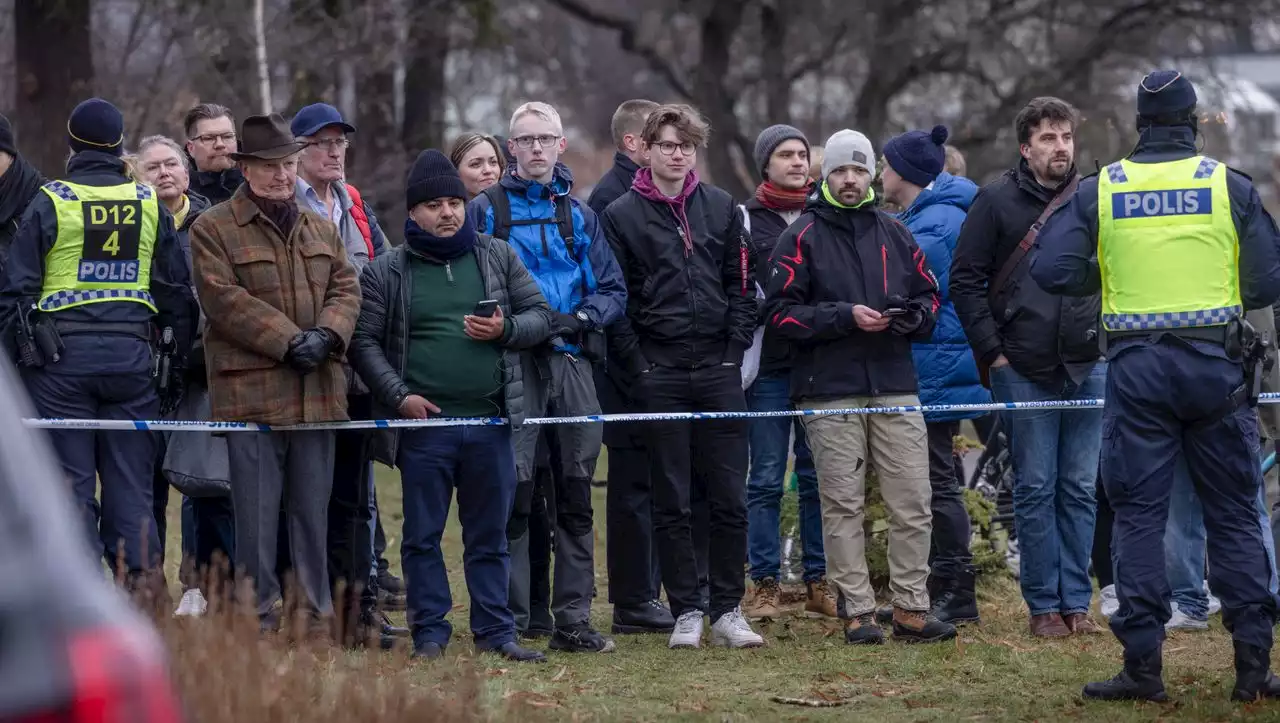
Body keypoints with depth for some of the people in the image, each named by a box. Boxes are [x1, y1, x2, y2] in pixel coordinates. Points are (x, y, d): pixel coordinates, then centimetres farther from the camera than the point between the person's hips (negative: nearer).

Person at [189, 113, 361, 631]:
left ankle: (315, 612, 15)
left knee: (313, 510, 9)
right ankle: (260, 618, 2)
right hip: (251, 390, -5)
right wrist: (288, 340, -16)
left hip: (317, 392, 5)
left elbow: (346, 289, 12)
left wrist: (327, 335, -9)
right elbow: (225, 300, -11)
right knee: (257, 511, -4)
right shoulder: (213, 229, -1)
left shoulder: (321, 229, 18)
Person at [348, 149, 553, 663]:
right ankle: (430, 631, 10)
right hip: (423, 423, -2)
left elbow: (540, 315, 13)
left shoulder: (498, 257, 11)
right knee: (423, 535, 3)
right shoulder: (386, 273, 3)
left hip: (490, 421, 2)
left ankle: (495, 630, 13)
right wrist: (398, 395, -12)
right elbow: (365, 341, -1)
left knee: (489, 534, 8)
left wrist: (506, 329, -8)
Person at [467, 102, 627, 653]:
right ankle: (510, 621, -5)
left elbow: (613, 290, 13)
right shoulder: (485, 210, 4)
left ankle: (573, 618, 10)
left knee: (576, 493, 5)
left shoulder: (579, 215, 15)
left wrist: (581, 317, -7)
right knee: (513, 487, -9)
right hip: (512, 363, -4)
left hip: (571, 359, 4)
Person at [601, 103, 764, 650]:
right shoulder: (622, 215, 2)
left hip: (720, 370, 2)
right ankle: (687, 611, 7)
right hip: (659, 374, -2)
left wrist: (734, 353, 1)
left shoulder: (722, 209, 10)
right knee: (670, 501, 1)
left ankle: (727, 610, 7)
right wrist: (639, 365, -7)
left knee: (729, 497, 1)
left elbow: (742, 286, 10)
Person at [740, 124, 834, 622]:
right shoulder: (747, 221, 3)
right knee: (766, 479, -1)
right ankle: (765, 585, 4)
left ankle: (819, 581, 12)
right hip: (769, 368, -3)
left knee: (818, 478, 6)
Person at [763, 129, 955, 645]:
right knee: (843, 505, -2)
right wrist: (845, 316, -14)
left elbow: (929, 297, 20)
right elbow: (780, 311, -4)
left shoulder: (895, 234, 14)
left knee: (912, 503, 0)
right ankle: (857, 612, 2)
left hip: (895, 386, 3)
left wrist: (909, 315, -3)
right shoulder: (803, 236, 3)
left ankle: (911, 609, 5)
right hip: (829, 391, -3)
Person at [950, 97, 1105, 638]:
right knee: (1035, 489, 0)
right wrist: (992, 351, -6)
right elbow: (965, 279, -1)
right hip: (1024, 371, -3)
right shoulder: (996, 201, 0)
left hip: (1088, 367, 3)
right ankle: (1044, 605, 5)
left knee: (1080, 490, 6)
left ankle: (1077, 602, 11)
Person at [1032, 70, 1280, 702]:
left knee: (1139, 515, 4)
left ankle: (1143, 666, 1)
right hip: (1216, 365, 0)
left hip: (1136, 367, 0)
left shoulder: (1099, 191, 1)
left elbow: (1052, 272, -4)